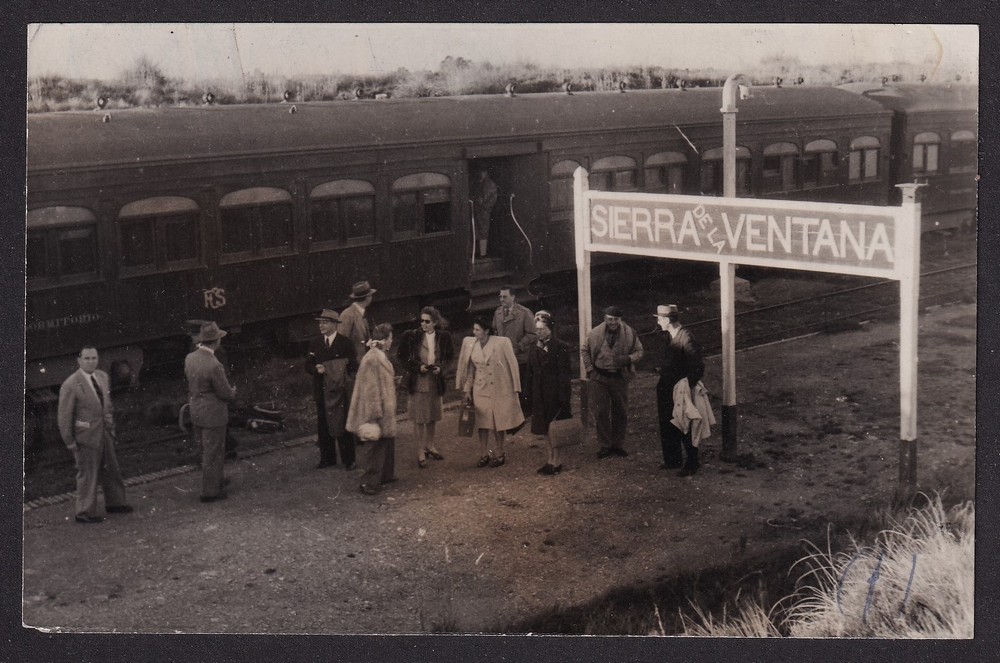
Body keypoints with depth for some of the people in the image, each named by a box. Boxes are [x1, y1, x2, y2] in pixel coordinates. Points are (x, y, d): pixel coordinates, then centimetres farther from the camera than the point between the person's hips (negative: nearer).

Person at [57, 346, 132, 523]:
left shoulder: (103, 377, 3)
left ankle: (114, 503, 38)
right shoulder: (70, 385, -18)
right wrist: (70, 442, -12)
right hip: (86, 437, -7)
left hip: (105, 433, 7)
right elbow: (64, 416, -14)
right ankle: (85, 512, 19)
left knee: (112, 470, 19)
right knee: (87, 475, 4)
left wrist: (111, 427, 14)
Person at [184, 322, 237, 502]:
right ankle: (210, 491, 15)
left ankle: (216, 480, 41)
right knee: (213, 454, 6)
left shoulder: (190, 358, -4)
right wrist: (233, 392, 5)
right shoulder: (214, 365, -28)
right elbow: (226, 393, -19)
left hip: (195, 411, 8)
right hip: (213, 414, -8)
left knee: (206, 450, 23)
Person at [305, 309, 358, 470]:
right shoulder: (315, 343, 8)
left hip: (340, 389, -4)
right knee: (323, 425, 9)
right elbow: (308, 366, 8)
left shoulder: (345, 343, -4)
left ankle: (348, 460, 11)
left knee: (343, 424, 1)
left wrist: (340, 370, -20)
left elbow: (353, 366, -3)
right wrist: (316, 369, -13)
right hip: (321, 390, 4)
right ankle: (327, 458, 21)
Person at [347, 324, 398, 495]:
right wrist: (376, 413, -22)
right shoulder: (372, 359, -23)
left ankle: (385, 475, 31)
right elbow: (371, 388, -23)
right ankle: (369, 482, 4)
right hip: (378, 409, -10)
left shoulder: (380, 356, 7)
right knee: (377, 445, -3)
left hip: (385, 409, 10)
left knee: (387, 442, 19)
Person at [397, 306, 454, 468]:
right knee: (419, 418, -1)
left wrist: (441, 368, -11)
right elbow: (402, 356, -2)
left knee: (432, 416, 16)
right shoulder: (412, 336, -10)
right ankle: (420, 452, 8)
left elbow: (449, 357, 8)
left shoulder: (443, 337, -3)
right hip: (417, 381, -3)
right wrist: (418, 366, -14)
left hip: (435, 381, 3)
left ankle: (430, 445, 35)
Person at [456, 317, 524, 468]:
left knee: (499, 421, 7)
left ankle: (499, 454, 20)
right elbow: (470, 369, 6)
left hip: (499, 389, -3)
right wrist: (467, 390, 7)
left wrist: (515, 388, -6)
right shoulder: (469, 343, -3)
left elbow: (512, 366, -8)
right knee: (482, 422, 5)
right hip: (480, 390, 3)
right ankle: (483, 454, 15)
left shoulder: (502, 343, -15)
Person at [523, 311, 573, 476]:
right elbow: (529, 374, 12)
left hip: (555, 394, -6)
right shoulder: (534, 349, 9)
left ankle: (556, 462, 9)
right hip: (539, 396, 6)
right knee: (545, 429, 12)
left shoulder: (561, 347, -10)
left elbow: (564, 374, -13)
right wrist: (529, 394, 8)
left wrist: (563, 397, -17)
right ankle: (551, 460, 22)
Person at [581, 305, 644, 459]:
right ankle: (604, 446, 11)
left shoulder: (629, 334, -5)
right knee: (601, 412, 1)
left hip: (620, 377, 1)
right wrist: (590, 369, -1)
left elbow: (639, 351, 4)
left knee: (621, 412, 8)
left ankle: (617, 445, 22)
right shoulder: (595, 333, -5)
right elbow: (584, 351, 8)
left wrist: (628, 359, -17)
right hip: (599, 377, -1)